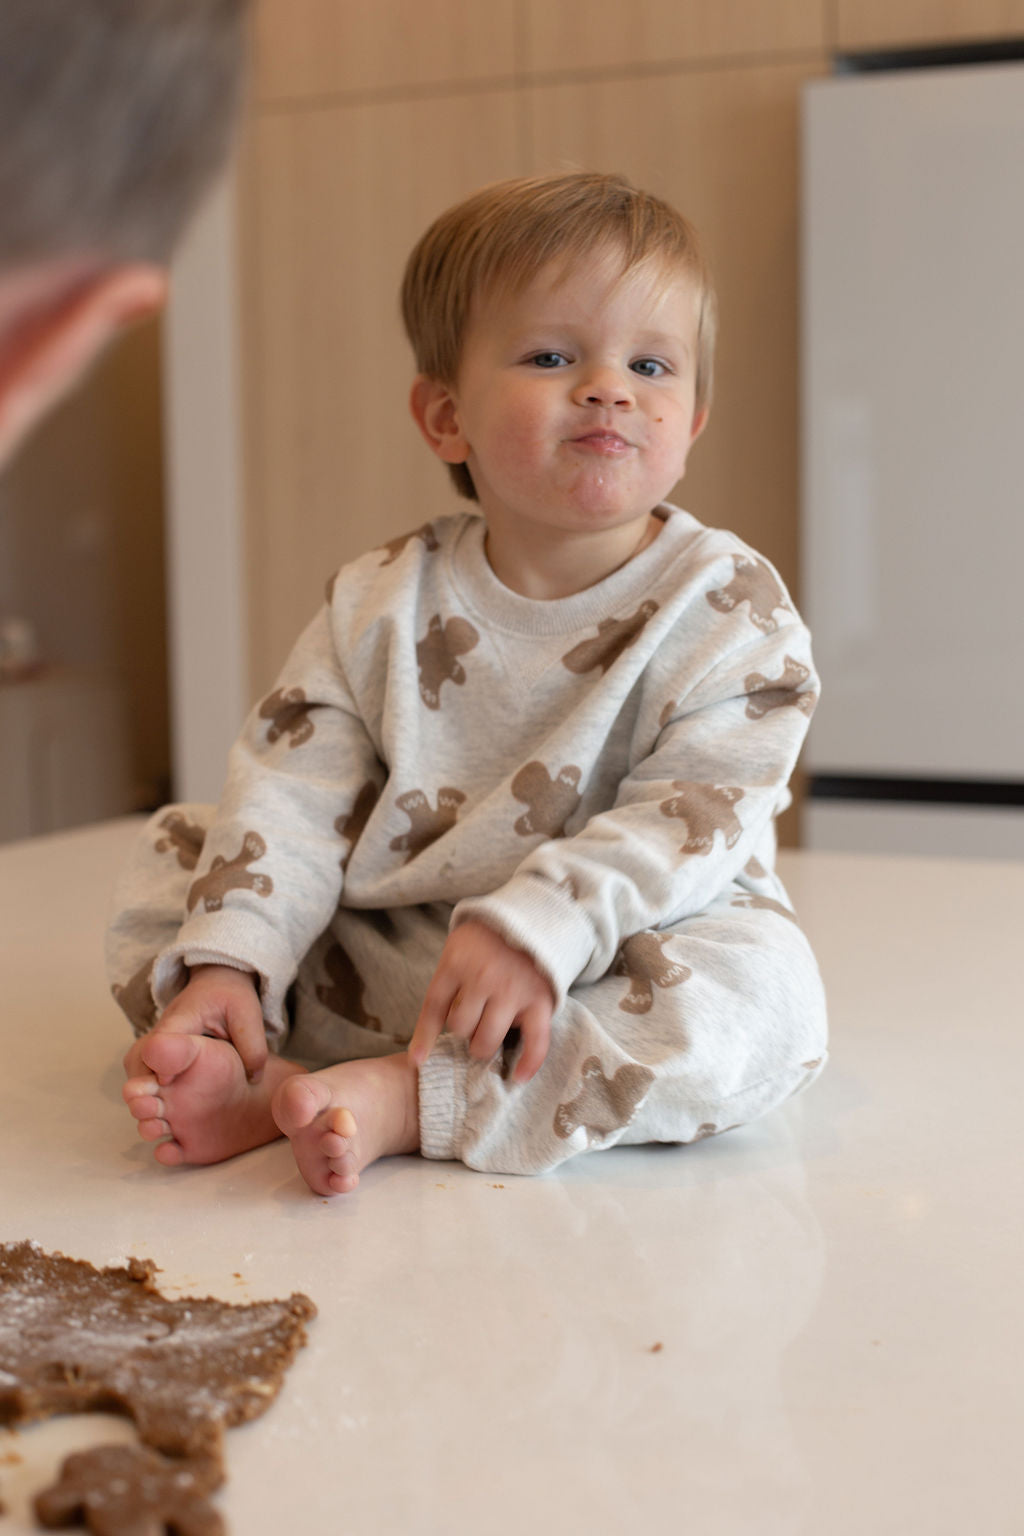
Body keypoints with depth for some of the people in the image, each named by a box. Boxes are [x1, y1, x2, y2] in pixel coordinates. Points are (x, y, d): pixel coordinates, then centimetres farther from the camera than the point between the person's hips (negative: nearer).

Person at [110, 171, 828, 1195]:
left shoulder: (728, 609, -9)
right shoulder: (381, 603, 0)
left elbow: (698, 820, -19)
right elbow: (293, 789, -3)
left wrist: (535, 927, -33)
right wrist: (227, 961, -17)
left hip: (595, 975, -2)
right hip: (364, 970, 3)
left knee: (763, 987, -32)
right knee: (173, 852, 1)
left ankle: (401, 1100, -31)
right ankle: (256, 1075, -22)